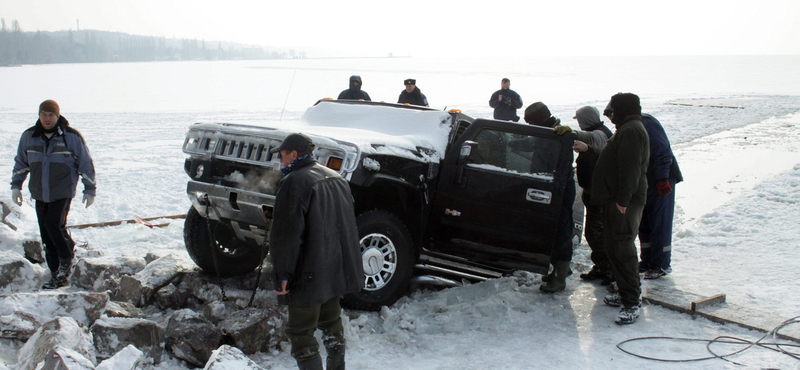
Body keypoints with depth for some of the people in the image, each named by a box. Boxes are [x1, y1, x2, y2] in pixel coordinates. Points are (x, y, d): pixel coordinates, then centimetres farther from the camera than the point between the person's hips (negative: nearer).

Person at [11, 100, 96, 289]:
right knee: (47, 238, 4)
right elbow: (20, 163, 18)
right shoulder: (28, 136, 4)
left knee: (54, 224, -21)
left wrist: (90, 190, 2)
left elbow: (86, 164, 1)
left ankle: (66, 258, 5)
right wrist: (16, 185, 12)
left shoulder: (72, 136, -6)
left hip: (63, 193, -4)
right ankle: (57, 276, 12)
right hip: (39, 195, 4)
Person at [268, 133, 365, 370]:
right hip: (337, 269, 9)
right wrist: (348, 264, 25)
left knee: (301, 332, -1)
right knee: (331, 323, 22)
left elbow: (286, 234, -21)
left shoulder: (294, 182, -16)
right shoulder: (336, 178, 12)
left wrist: (283, 273, -17)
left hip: (309, 275, -9)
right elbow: (348, 225, 19)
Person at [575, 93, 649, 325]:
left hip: (624, 203, -11)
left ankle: (632, 303, -9)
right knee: (614, 247, 15)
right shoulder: (628, 129, 22)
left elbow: (630, 168, -23)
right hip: (616, 200, 11)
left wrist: (623, 200, -25)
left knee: (622, 249, -11)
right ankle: (628, 294, 25)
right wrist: (588, 150, 38)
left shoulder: (631, 130, -14)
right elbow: (611, 158, 34)